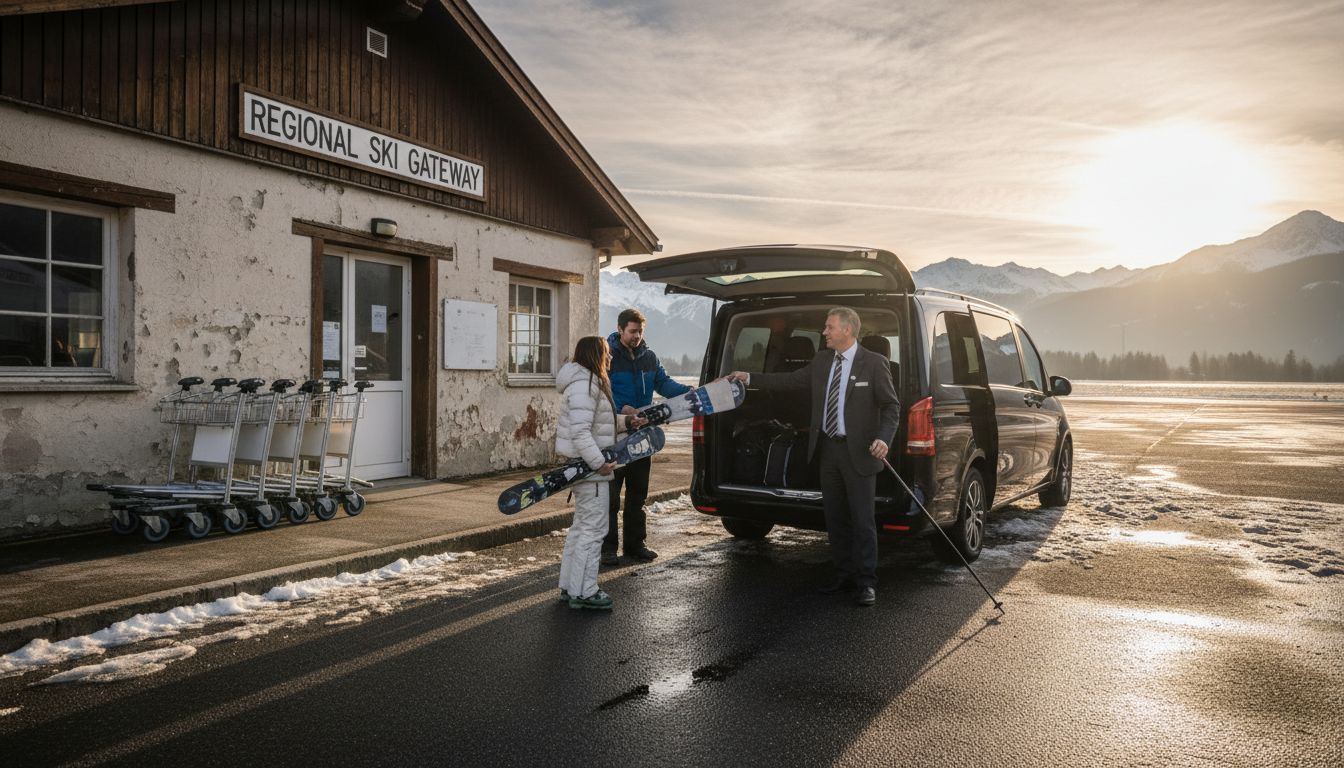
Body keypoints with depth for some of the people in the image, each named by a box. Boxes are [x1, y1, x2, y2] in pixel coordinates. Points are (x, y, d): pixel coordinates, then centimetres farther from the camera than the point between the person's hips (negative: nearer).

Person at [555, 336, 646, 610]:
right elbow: (580, 431, -26)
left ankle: (569, 586, 27)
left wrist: (626, 421, 16)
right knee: (593, 528, -5)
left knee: (582, 525, 18)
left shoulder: (591, 382, 15)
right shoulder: (583, 385, -19)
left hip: (587, 465, 11)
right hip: (588, 466, -11)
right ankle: (582, 593, 3)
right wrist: (599, 462, -26)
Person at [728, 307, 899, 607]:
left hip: (858, 452, -6)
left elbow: (891, 406, -6)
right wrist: (749, 378, 10)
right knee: (835, 517, 12)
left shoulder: (874, 363, -7)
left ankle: (866, 582, 9)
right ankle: (845, 575, 24)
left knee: (862, 519, -1)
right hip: (828, 449, 6)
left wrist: (884, 438, -21)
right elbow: (790, 381, 15)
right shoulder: (822, 360, 9)